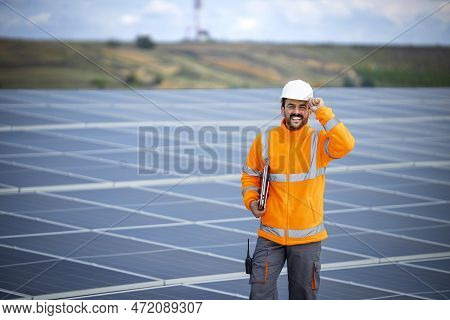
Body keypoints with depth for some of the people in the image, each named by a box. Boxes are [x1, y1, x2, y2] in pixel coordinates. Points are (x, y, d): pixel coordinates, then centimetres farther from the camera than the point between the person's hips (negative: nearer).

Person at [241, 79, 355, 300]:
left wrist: (323, 112, -20)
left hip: (307, 237, -1)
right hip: (270, 235, 1)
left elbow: (345, 145, -24)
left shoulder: (319, 141, -3)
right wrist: (251, 201, -6)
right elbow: (250, 175, 11)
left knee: (304, 295, 10)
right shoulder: (265, 139, 1)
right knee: (260, 292, -4)